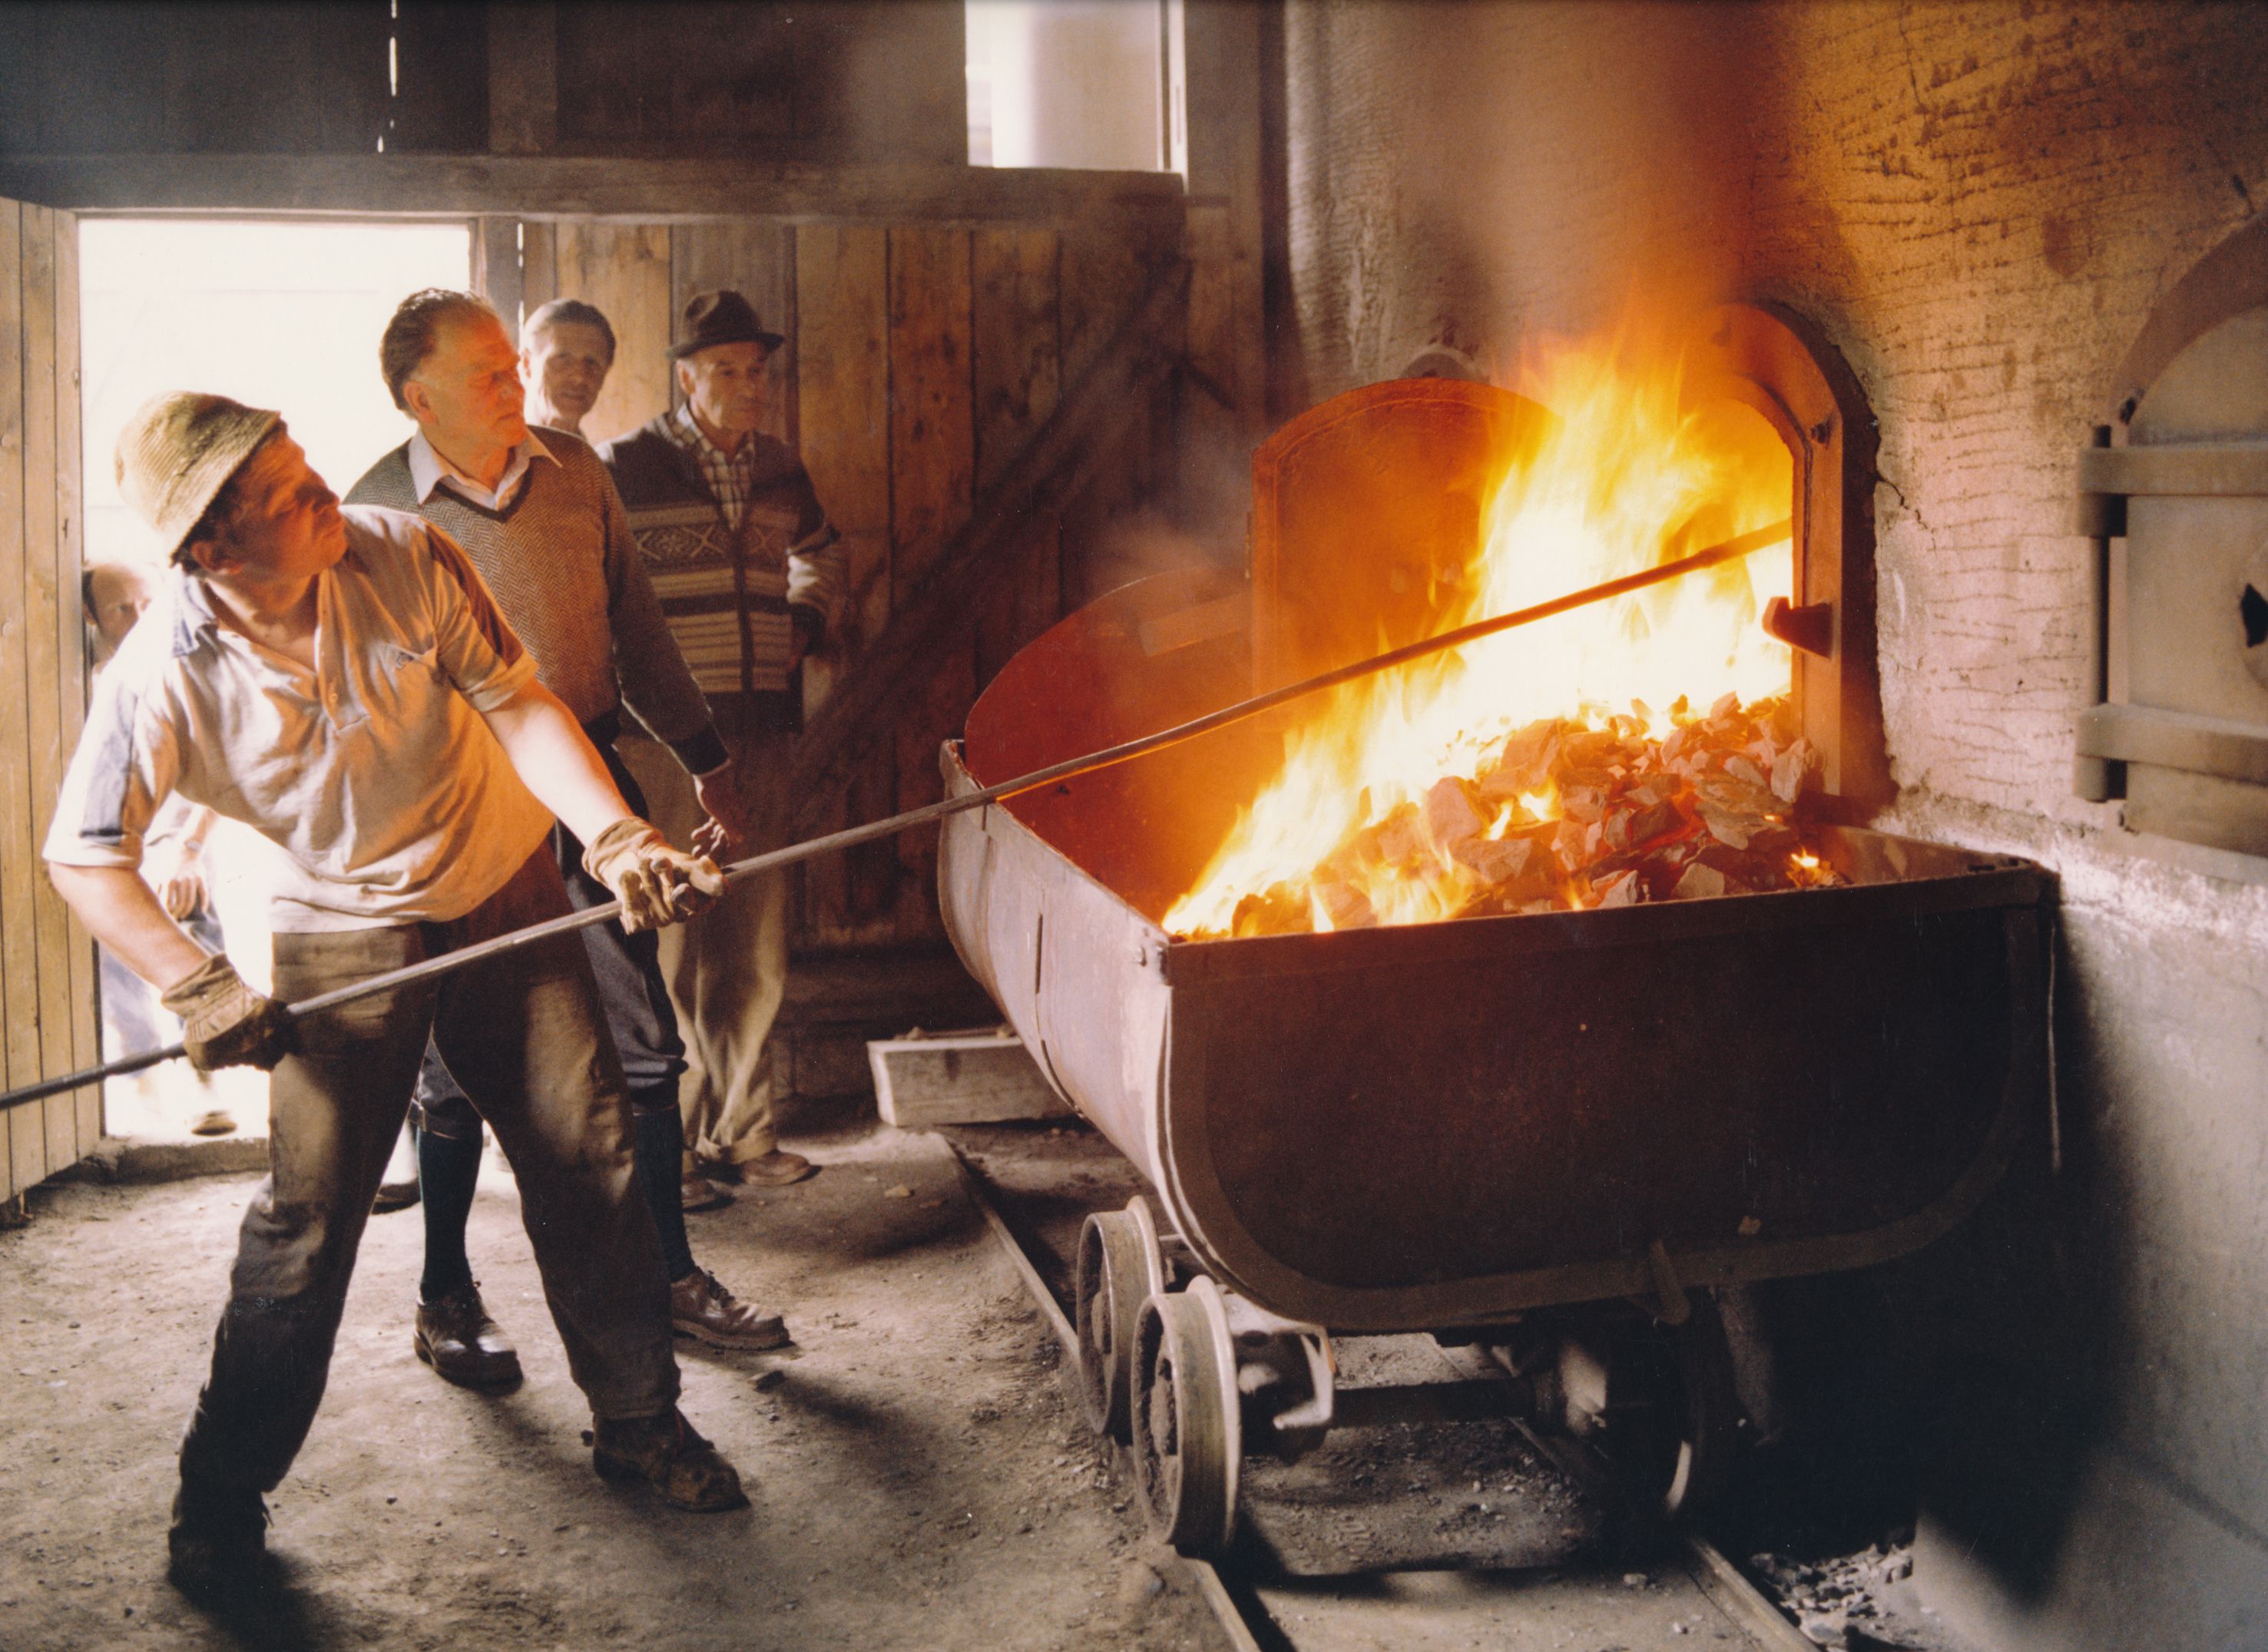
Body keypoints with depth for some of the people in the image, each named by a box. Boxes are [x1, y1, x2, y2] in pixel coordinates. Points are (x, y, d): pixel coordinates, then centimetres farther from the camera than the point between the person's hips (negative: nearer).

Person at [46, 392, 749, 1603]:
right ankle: (221, 1499, 14)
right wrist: (197, 988, -23)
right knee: (307, 1210, -5)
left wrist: (616, 837, -28)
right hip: (341, 935, -2)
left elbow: (516, 702, -14)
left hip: (504, 896, 3)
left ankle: (638, 1421, 22)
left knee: (588, 1154, 4)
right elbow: (84, 855, -11)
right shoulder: (161, 680, -21)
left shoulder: (403, 560, -17)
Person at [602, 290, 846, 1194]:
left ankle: (741, 1131, 22)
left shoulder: (779, 471, 12)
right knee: (667, 947, -4)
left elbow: (820, 553, 32)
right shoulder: (624, 469, -5)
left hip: (760, 732, 5)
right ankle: (666, 1143, 9)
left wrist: (806, 621, 15)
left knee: (755, 948, 9)